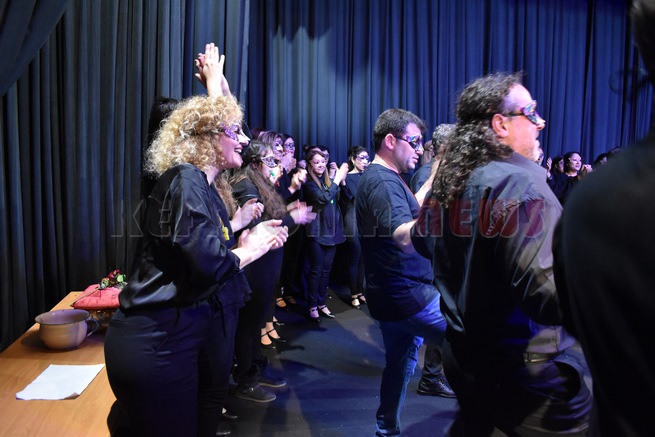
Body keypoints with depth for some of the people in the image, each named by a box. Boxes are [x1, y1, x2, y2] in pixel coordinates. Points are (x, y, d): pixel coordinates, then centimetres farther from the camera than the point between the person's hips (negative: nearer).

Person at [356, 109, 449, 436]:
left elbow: (410, 211, 27)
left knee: (400, 363, 21)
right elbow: (406, 238, -36)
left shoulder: (384, 177, 12)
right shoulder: (383, 182, -21)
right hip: (406, 295, -11)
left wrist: (434, 180, 19)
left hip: (395, 294, 11)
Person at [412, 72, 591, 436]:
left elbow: (421, 242, 22)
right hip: (523, 369, -8)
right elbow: (549, 296, -29)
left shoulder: (444, 183, 2)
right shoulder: (520, 184, -22)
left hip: (462, 356, 8)